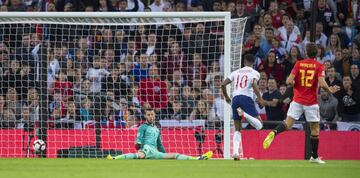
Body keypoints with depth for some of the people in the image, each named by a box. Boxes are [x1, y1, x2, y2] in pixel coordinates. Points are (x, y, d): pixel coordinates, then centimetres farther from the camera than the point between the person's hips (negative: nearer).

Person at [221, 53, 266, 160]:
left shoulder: (236, 72, 20)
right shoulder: (254, 73, 8)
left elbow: (223, 84, 13)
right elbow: (254, 84, -13)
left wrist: (226, 97, 27)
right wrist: (260, 99, -8)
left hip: (235, 99, 4)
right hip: (246, 98, -4)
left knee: (237, 130, 11)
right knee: (259, 125, -5)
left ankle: (235, 152, -7)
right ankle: (244, 114, -31)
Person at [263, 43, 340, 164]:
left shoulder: (299, 64, 3)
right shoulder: (319, 66, -4)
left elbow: (289, 81, -5)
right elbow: (322, 84, -16)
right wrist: (330, 90, 2)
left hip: (297, 100, 2)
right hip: (311, 103, -2)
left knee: (288, 124, -2)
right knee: (315, 129, 11)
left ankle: (274, 133, -34)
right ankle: (314, 157, 18)